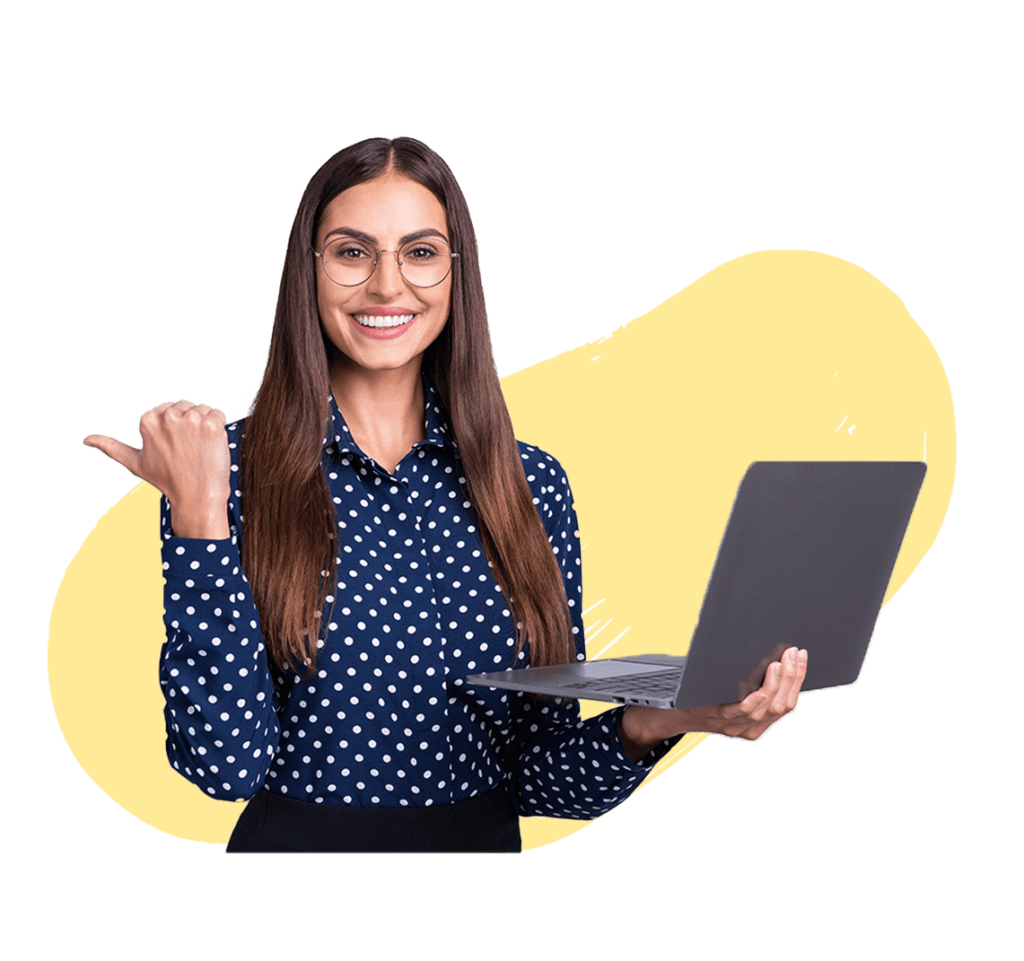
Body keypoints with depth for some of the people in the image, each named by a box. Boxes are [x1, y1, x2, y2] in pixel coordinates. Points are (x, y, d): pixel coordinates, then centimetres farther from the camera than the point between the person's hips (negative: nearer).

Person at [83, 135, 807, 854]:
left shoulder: (530, 483, 3)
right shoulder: (233, 469, -4)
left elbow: (544, 776, 6)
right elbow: (226, 762, -12)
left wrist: (649, 725, -12)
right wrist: (199, 516, -17)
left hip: (484, 838, 2)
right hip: (299, 838, -2)